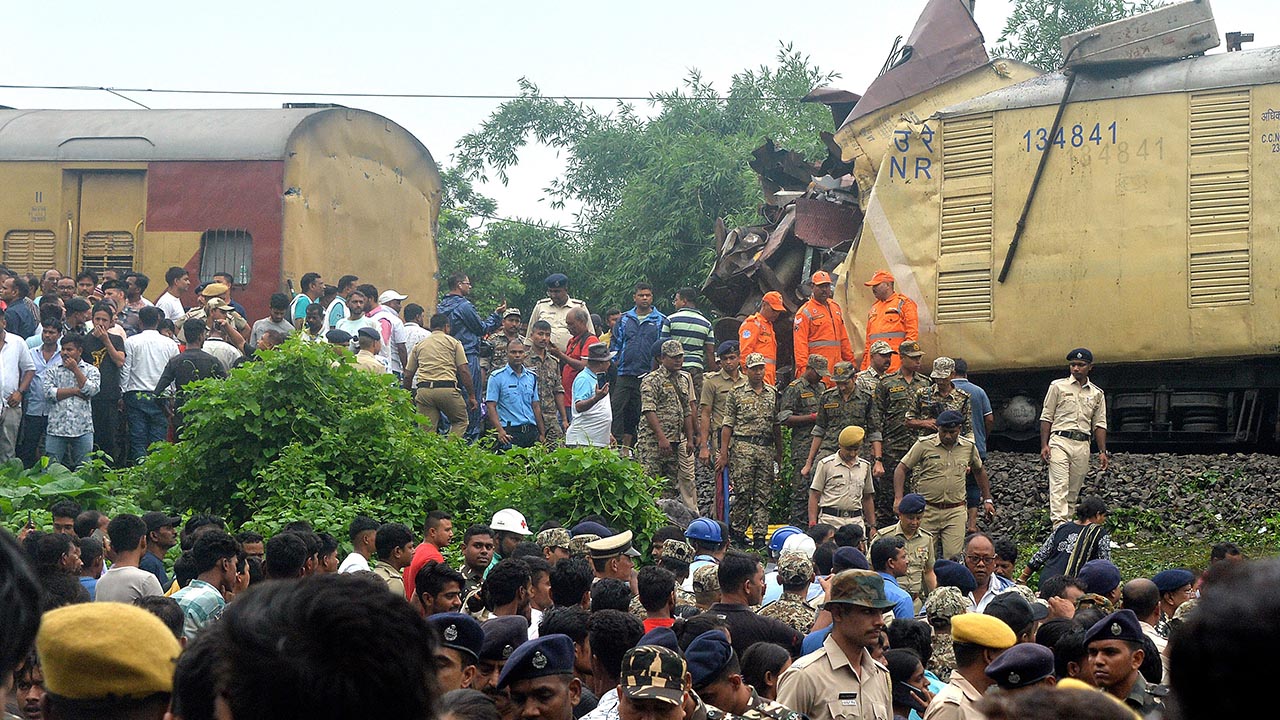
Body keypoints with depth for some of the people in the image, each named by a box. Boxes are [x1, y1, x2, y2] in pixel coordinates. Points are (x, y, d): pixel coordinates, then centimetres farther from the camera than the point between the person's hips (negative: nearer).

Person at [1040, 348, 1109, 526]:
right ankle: (1059, 526, -26)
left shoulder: (1097, 393, 15)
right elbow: (1046, 418, 4)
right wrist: (1044, 445, -6)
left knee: (1074, 491, 5)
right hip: (1060, 442, -4)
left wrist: (1102, 452, 5)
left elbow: (1100, 425, 15)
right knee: (1059, 487, -16)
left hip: (1083, 445, 4)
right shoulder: (1058, 386, 6)